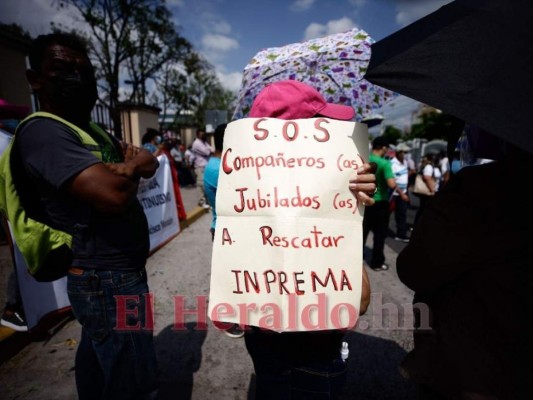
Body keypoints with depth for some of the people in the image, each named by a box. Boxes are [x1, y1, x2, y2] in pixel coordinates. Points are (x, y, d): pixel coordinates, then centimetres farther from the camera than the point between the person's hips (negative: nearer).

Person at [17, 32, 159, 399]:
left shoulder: (95, 131, 15)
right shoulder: (43, 131, -17)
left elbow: (151, 161, 7)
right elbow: (113, 193, -30)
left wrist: (130, 163, -16)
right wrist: (130, 171, -7)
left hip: (106, 276, 10)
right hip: (110, 281, -10)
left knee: (100, 370, 26)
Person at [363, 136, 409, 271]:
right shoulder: (384, 163, -17)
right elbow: (391, 184, -26)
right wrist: (401, 194, -11)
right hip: (379, 202, -5)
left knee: (363, 231, 18)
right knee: (380, 233, 8)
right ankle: (377, 262, 16)